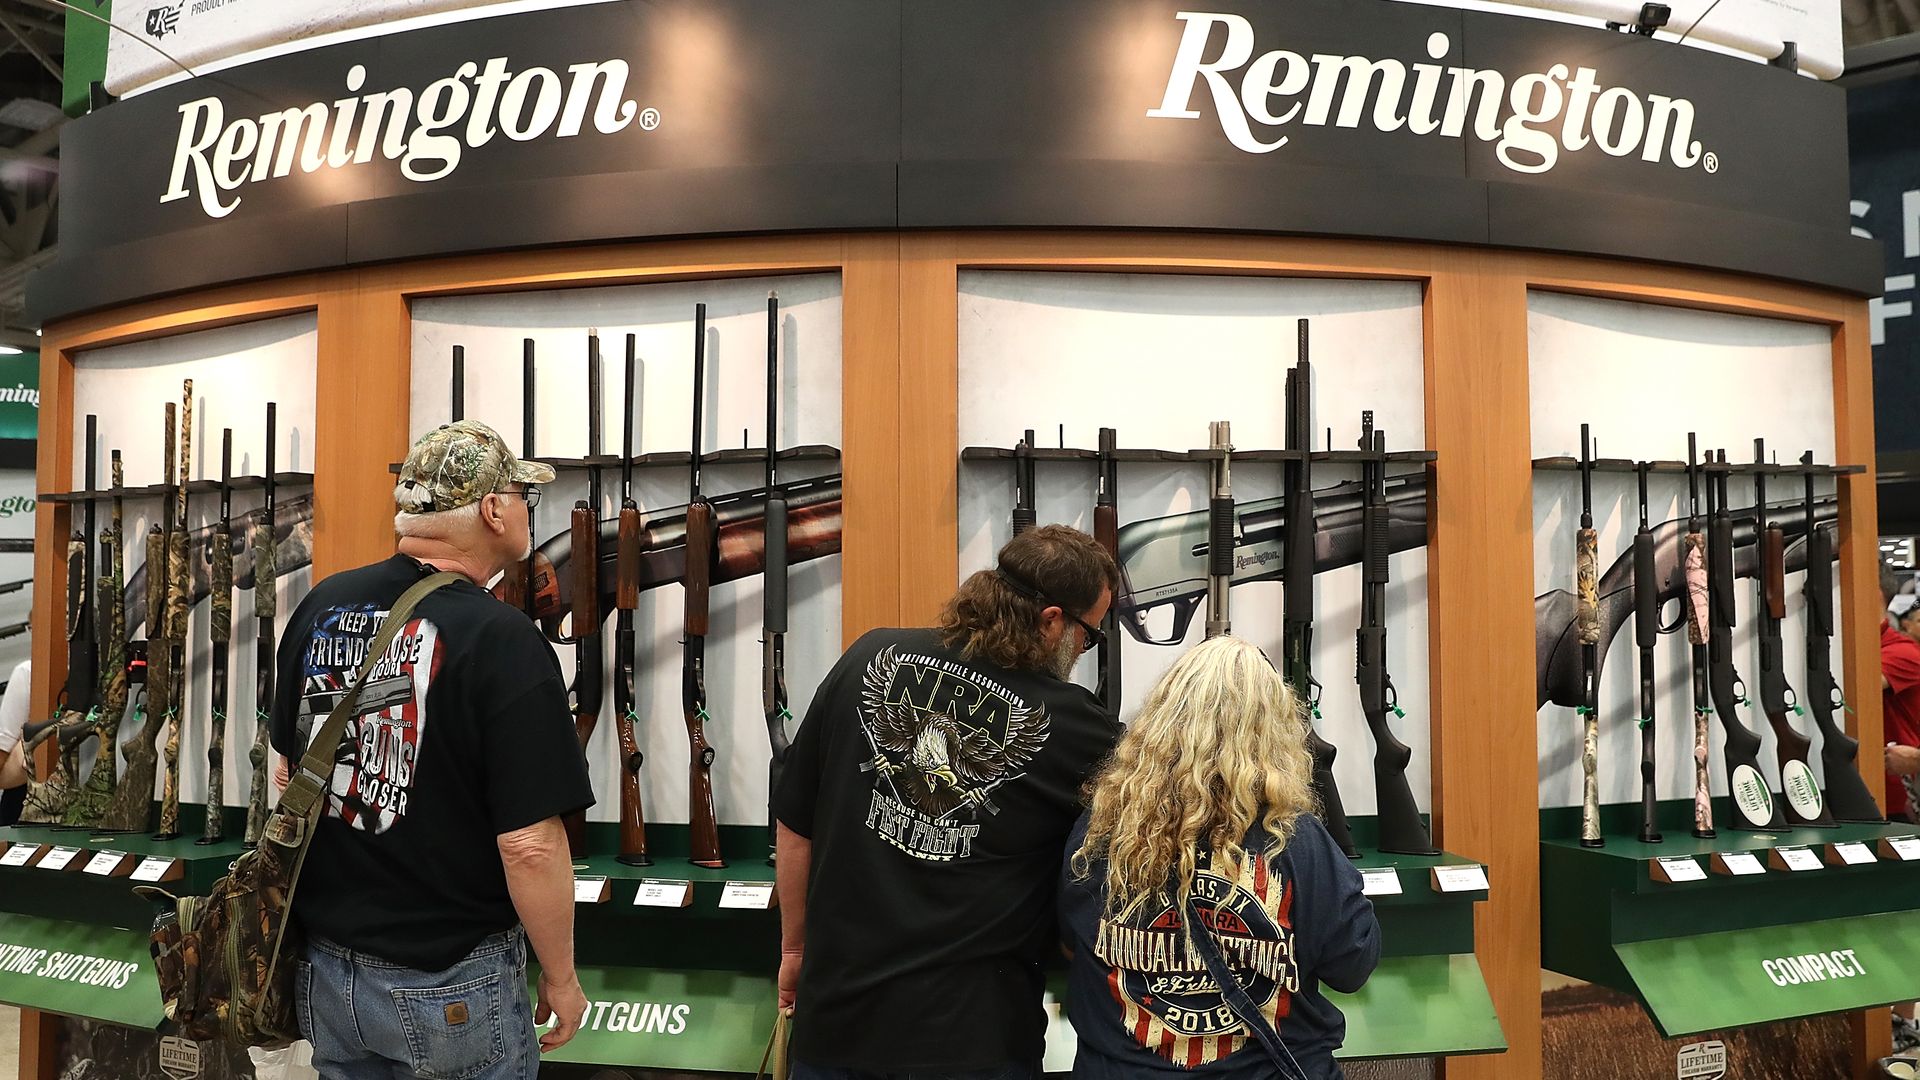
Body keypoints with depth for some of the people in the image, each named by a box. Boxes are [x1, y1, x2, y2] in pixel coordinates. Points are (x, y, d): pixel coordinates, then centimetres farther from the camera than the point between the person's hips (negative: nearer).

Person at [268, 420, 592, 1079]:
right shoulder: (501, 641, -22)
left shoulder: (322, 607, -2)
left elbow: (290, 770, 11)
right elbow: (529, 845, -23)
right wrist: (561, 978, -10)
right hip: (450, 988, -6)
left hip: (325, 969, 6)